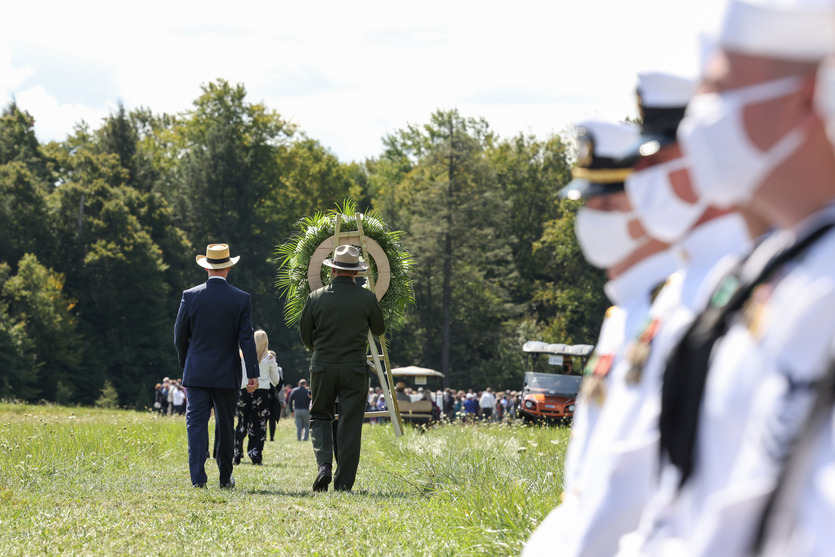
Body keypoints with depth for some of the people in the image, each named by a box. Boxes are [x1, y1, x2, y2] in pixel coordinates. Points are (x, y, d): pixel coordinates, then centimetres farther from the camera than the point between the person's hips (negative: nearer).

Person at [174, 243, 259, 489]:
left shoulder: (190, 296, -3)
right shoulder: (241, 299, -4)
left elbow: (180, 336, 4)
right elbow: (246, 338, -7)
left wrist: (185, 365, 19)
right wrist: (253, 373, -5)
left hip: (197, 373, 0)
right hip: (228, 374, 1)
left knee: (196, 423, -2)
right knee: (225, 425, 12)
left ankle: (197, 476, -15)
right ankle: (225, 478, 20)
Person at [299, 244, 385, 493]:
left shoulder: (316, 298, -3)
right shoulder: (367, 298, -4)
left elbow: (305, 335, 7)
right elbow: (379, 330, 12)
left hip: (323, 367, 0)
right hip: (355, 368, 0)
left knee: (319, 417, 15)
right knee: (350, 426, 4)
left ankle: (324, 466, -8)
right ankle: (343, 484, 3)